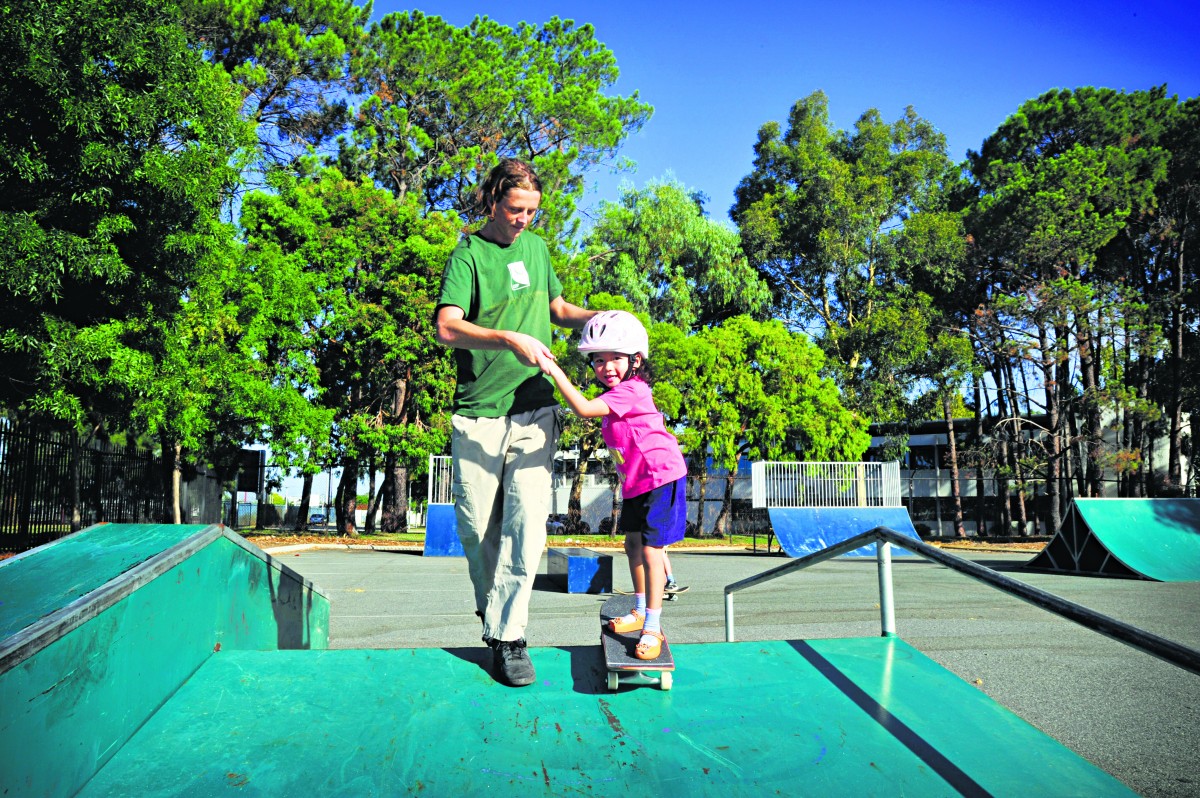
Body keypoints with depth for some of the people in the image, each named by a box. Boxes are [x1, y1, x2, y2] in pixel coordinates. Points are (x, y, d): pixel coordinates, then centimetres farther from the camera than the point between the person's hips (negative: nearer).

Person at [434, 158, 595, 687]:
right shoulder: (469, 255, -3)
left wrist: (597, 319, 9)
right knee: (475, 524, 5)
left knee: (527, 521, -7)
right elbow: (447, 327, -17)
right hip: (479, 414, -3)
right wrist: (511, 338, -30)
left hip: (534, 409, 3)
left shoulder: (536, 248, 15)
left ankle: (508, 634, 1)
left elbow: (557, 308, 28)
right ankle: (490, 604, 31)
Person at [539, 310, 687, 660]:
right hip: (635, 482, 10)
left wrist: (554, 370, -33)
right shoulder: (615, 394, 7)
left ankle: (653, 628, -1)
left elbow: (584, 409, -34)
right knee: (633, 543, 16)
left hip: (661, 478, -10)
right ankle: (640, 611, 32)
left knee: (650, 550, -10)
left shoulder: (631, 390, -24)